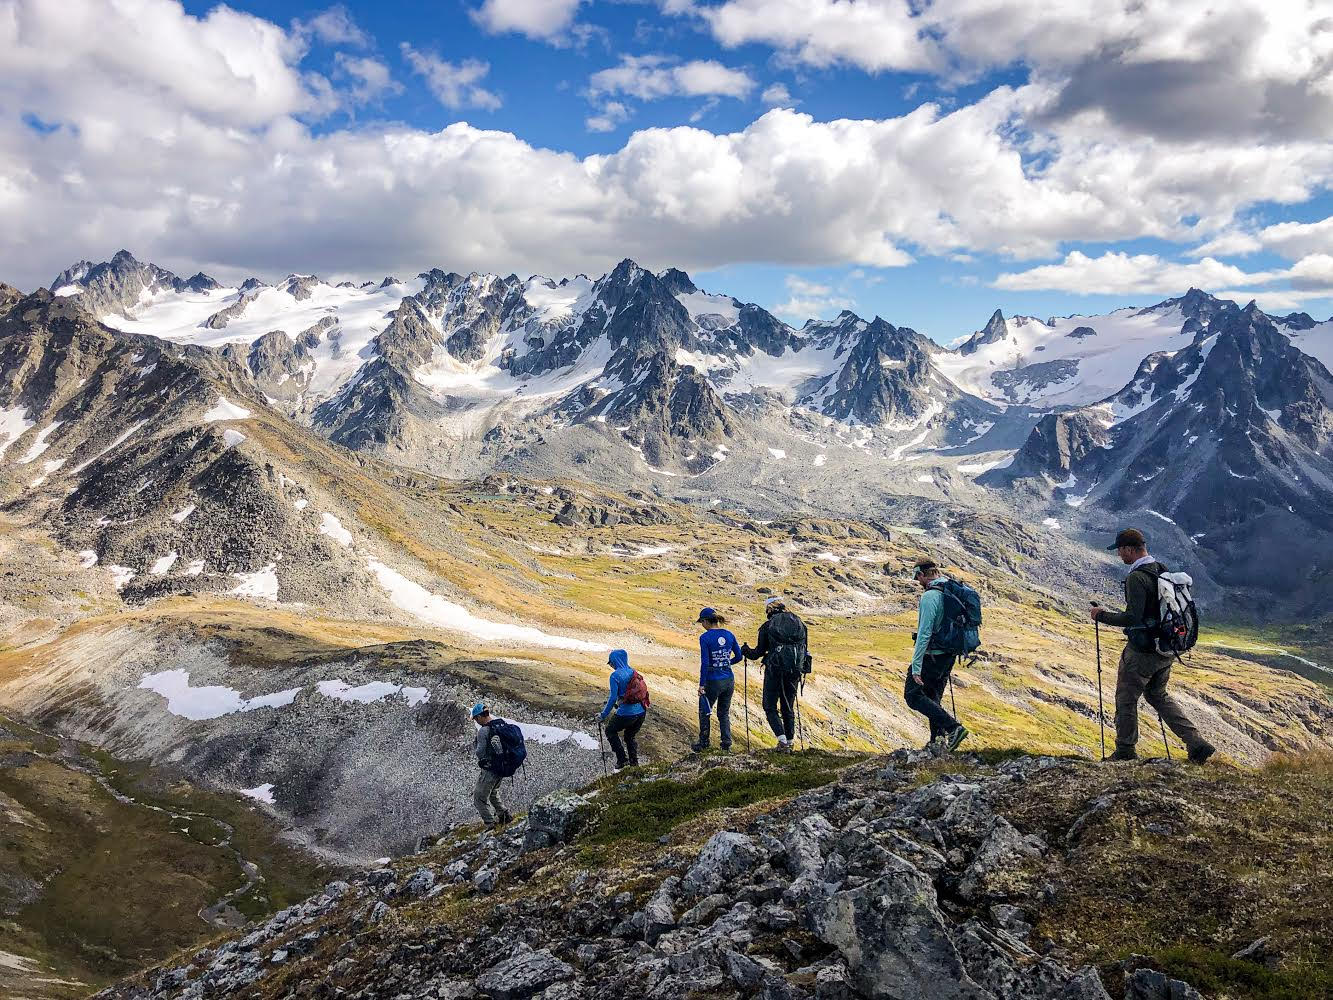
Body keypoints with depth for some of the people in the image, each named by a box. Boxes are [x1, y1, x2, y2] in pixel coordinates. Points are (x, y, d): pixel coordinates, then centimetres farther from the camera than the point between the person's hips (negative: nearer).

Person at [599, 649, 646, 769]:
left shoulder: (615, 675, -10)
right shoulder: (633, 672, 10)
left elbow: (613, 698, -13)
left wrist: (603, 715, -4)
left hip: (627, 713, -6)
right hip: (641, 712, 6)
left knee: (610, 731, 18)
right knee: (631, 736, 27)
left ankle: (622, 759, 11)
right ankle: (634, 763, 23)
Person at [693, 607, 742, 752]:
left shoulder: (705, 638, -14)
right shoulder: (729, 635, 1)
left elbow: (704, 663, -16)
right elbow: (738, 657, 7)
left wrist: (701, 684, -11)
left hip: (713, 681, -5)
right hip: (729, 680, 5)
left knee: (704, 712, 15)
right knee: (724, 713, 18)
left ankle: (703, 743, 23)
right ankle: (726, 743, 19)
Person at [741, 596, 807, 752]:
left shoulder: (767, 626, -1)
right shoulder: (799, 623, 9)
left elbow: (759, 652, 2)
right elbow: (805, 650, 10)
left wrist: (746, 651, 21)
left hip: (774, 670, -4)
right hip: (794, 671, 4)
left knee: (770, 707, 7)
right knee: (788, 707, 18)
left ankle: (782, 739, -11)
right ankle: (790, 741, 20)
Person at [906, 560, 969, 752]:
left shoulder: (930, 596, -19)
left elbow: (924, 633, -24)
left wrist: (916, 666, -23)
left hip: (932, 655, -9)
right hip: (949, 655, 9)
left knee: (913, 696, -2)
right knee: (933, 698, 19)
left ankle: (953, 727, -11)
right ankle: (939, 740, 17)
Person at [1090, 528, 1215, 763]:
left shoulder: (1136, 577, -21)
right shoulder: (1163, 571, 7)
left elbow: (1132, 617, -27)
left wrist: (1102, 615, -14)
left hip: (1141, 652, -9)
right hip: (1166, 650, 9)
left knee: (1126, 699, 8)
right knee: (1158, 695, 23)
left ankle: (1125, 752, 18)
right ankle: (1196, 743, 15)